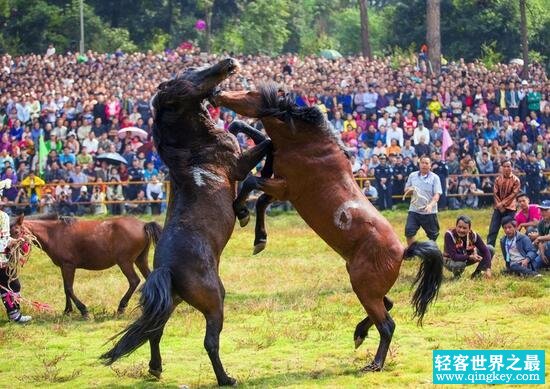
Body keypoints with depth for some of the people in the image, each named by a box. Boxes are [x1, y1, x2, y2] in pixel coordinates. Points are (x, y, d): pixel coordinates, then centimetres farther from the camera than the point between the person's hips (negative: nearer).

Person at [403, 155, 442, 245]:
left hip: (429, 212, -2)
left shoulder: (434, 178, -3)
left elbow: (437, 195, -11)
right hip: (414, 210, 2)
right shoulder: (412, 176, 8)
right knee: (409, 232, -10)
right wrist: (409, 189, -8)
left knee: (433, 236, 6)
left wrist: (431, 205, -29)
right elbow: (406, 190, 17)